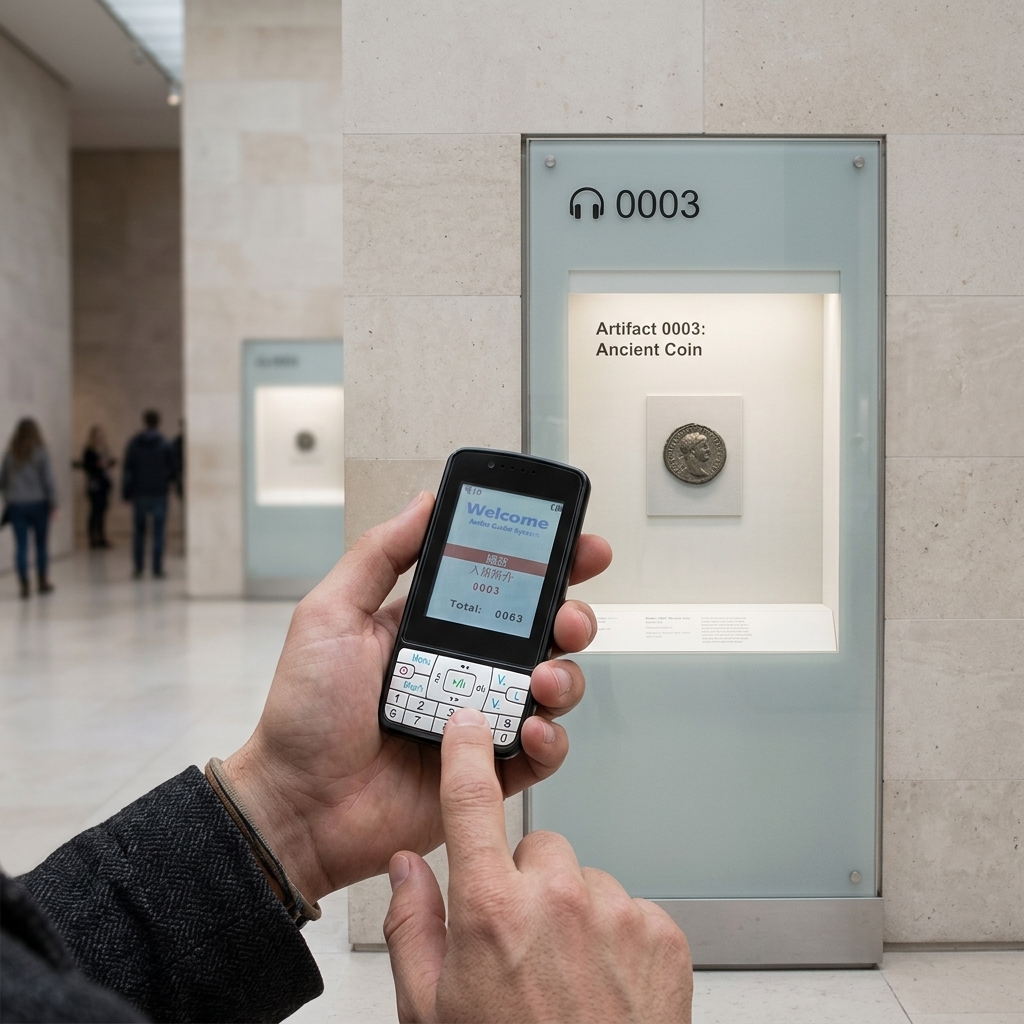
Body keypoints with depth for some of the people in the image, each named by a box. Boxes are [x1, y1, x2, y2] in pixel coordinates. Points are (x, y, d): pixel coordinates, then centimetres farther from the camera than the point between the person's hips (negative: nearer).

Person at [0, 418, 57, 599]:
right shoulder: (40, 453, -6)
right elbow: (48, 480, -8)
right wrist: (53, 502, -2)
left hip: (16, 505, 2)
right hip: (38, 503, -2)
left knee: (21, 545, 3)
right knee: (41, 545, 10)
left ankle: (24, 584, -2)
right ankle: (43, 582, 18)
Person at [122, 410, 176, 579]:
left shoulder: (134, 443, 1)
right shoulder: (164, 443, -4)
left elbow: (127, 469, 1)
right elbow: (172, 468, -1)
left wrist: (126, 492, 5)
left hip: (139, 493, 1)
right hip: (159, 493, -1)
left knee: (139, 531, 9)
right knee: (158, 531, 1)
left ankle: (138, 568, 7)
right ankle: (157, 568, -2)